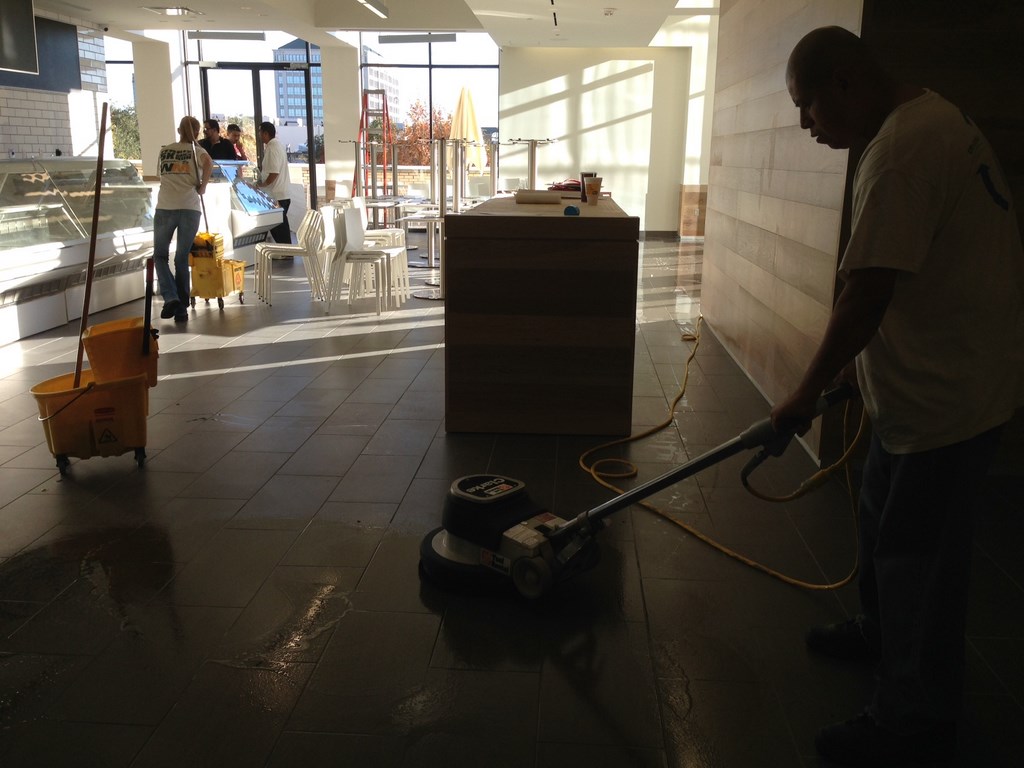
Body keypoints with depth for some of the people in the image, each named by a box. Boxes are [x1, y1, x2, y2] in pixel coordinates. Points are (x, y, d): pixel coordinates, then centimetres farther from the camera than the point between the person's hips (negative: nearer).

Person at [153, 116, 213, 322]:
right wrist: (203, 187, -4)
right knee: (182, 258, 9)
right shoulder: (197, 150, 8)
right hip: (190, 209, -1)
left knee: (160, 255, 14)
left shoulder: (164, 150, 17)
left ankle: (170, 297, -7)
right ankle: (181, 307, 9)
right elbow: (208, 162, -14)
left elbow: (162, 174, 22)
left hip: (164, 208, 1)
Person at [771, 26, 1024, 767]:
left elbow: (865, 297, -26)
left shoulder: (903, 148, -25)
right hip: (934, 373, 10)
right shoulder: (926, 116, 9)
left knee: (917, 549, 2)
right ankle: (883, 630, 46)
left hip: (949, 391, -10)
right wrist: (866, 358, 21)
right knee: (884, 513, 24)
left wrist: (807, 393, -15)